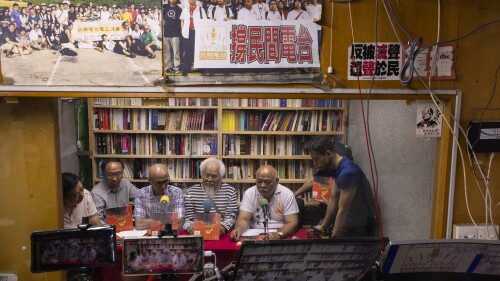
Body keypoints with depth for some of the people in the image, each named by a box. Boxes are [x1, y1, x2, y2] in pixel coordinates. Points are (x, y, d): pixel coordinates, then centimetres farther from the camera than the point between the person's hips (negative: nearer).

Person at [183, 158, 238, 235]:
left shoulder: (230, 191, 3)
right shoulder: (192, 192, 5)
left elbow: (230, 217, -1)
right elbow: (188, 218, 3)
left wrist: (223, 227, -23)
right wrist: (189, 227, -20)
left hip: (221, 235, 0)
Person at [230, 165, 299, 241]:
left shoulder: (287, 194, -7)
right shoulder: (249, 193, -1)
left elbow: (292, 223, -11)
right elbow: (243, 219, -6)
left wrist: (279, 234, -30)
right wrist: (238, 229, -29)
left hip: (281, 238, 0)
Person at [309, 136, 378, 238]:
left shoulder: (347, 172, -27)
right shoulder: (337, 168, 2)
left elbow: (342, 211, -25)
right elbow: (333, 199, 9)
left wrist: (334, 238, -20)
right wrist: (323, 226, 12)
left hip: (362, 229, -8)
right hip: (351, 224, 8)